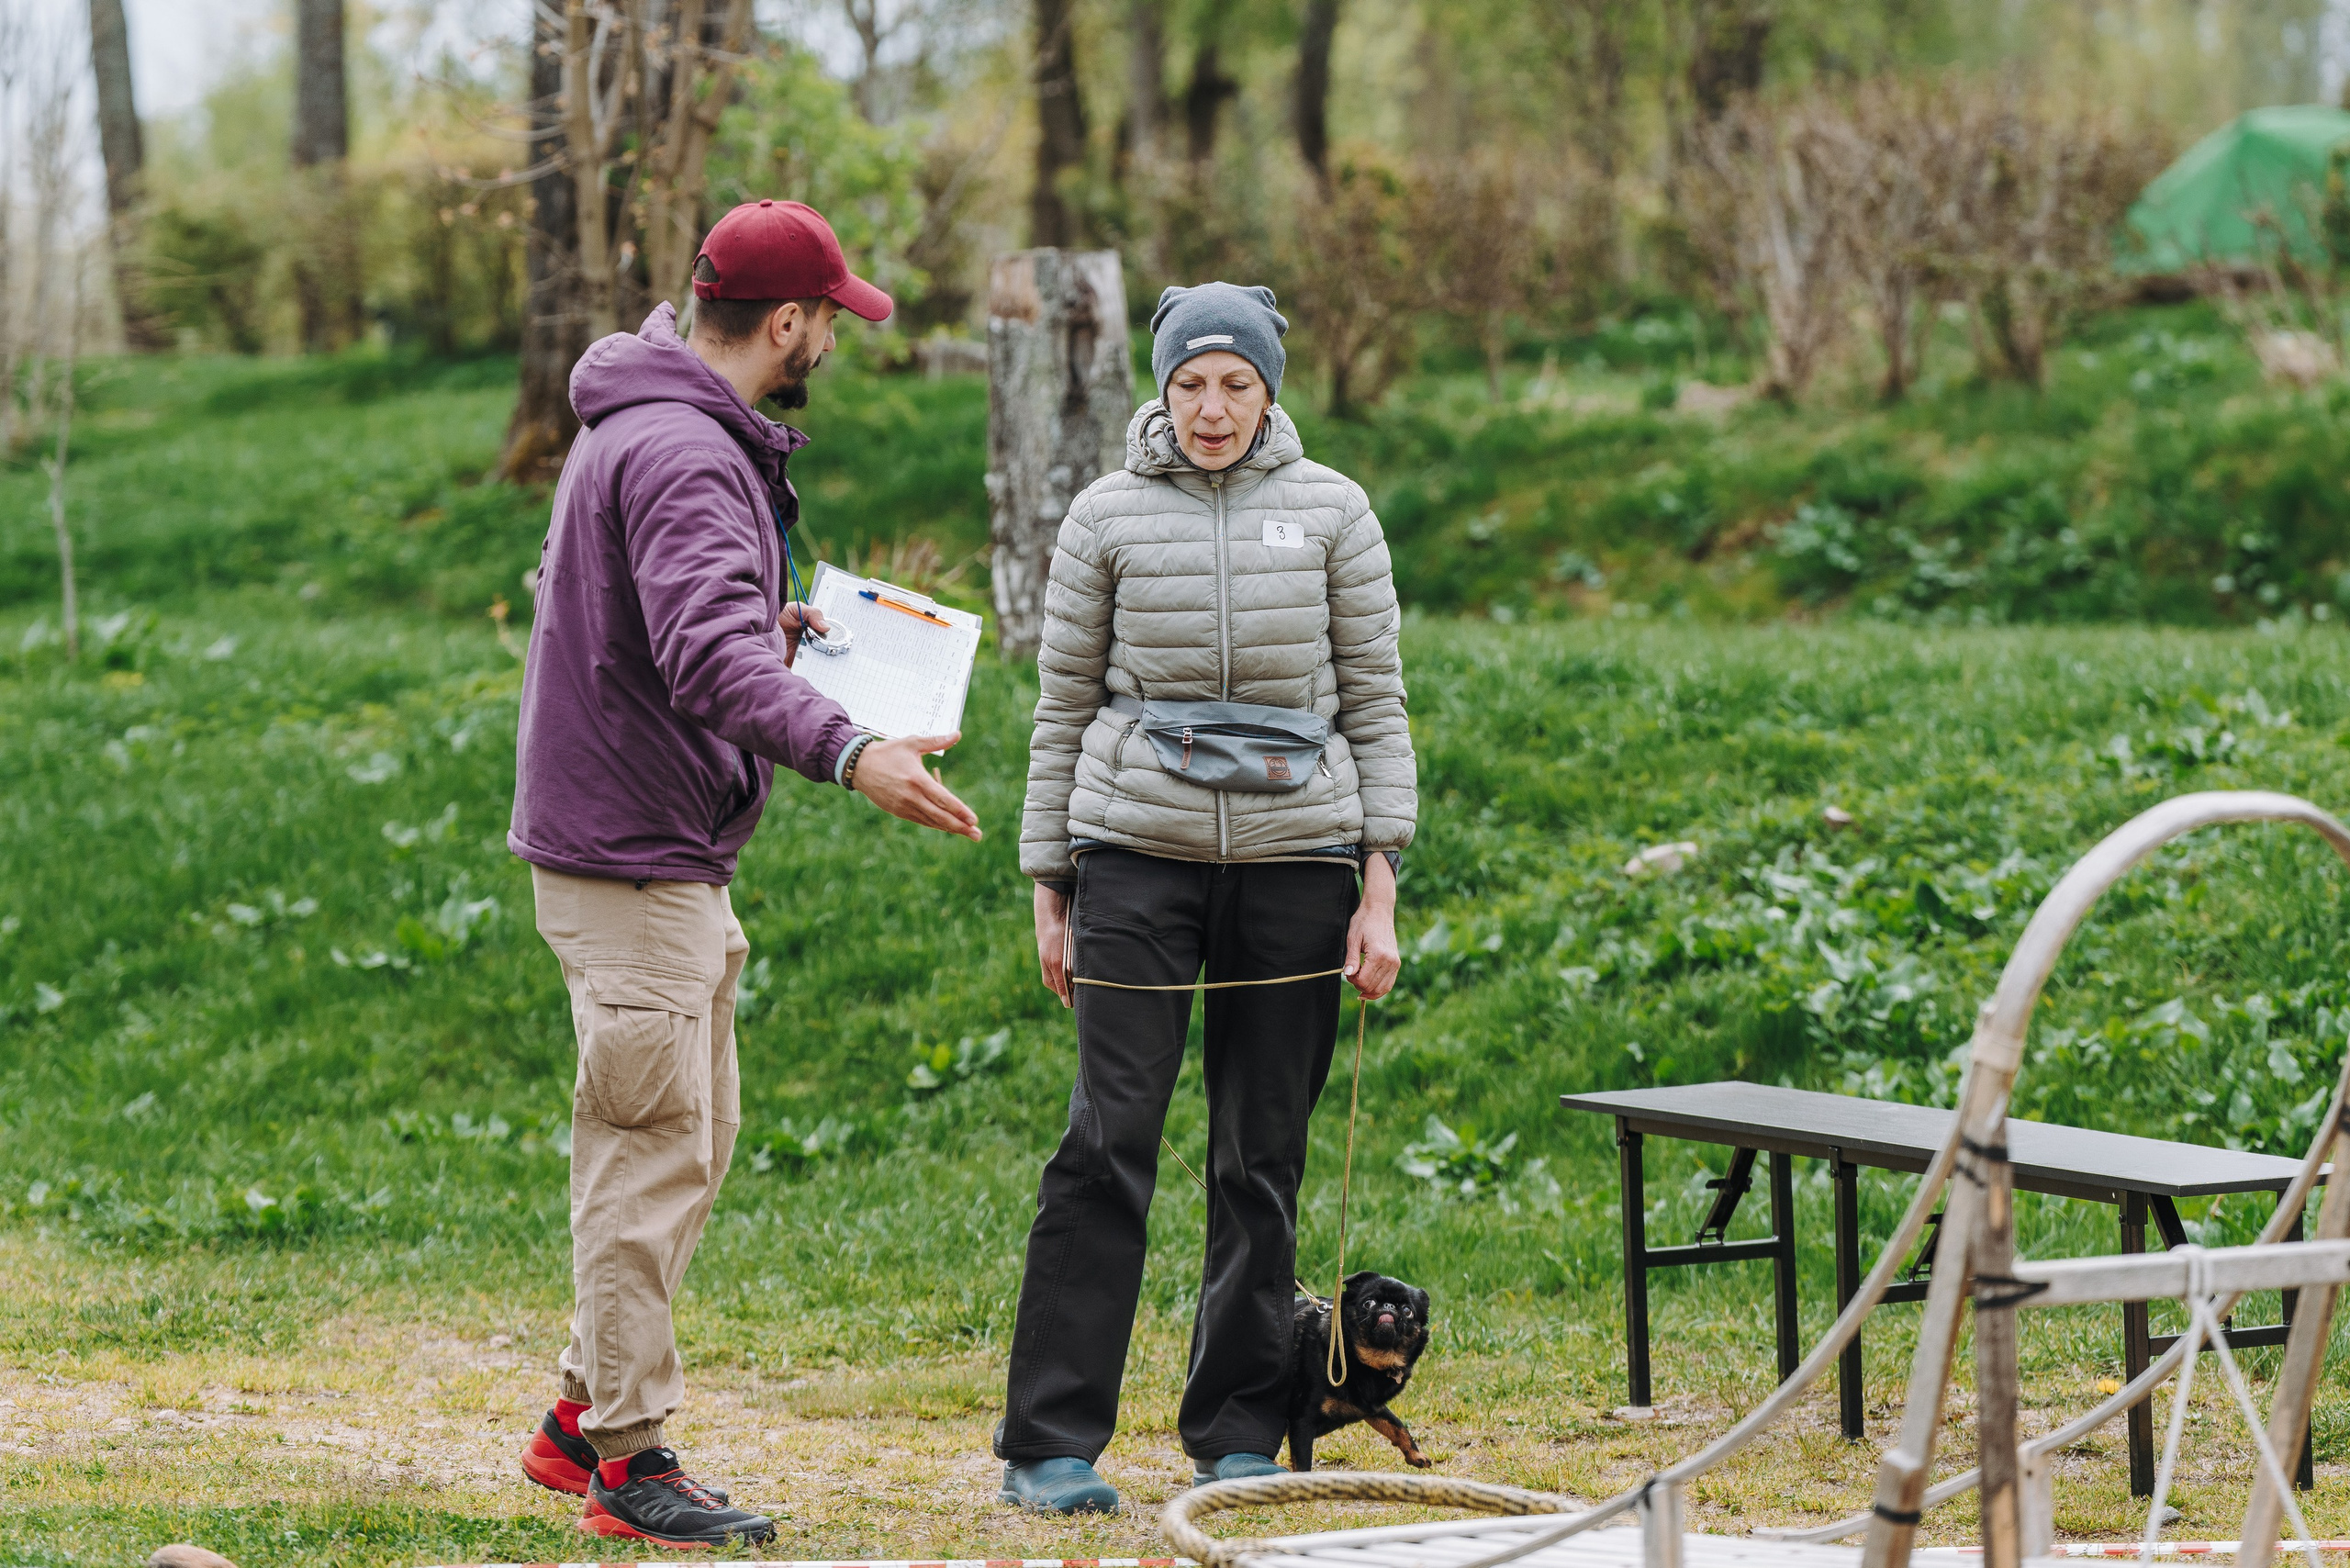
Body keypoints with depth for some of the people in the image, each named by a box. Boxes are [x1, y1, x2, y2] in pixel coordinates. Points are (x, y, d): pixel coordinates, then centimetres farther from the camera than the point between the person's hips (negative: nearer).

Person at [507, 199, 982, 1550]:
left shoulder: (650, 427, 15)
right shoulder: (681, 454, -20)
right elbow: (708, 652, -35)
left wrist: (772, 632, 23)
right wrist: (845, 751, -48)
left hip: (673, 864, 11)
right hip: (632, 862, -11)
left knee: (691, 1144, 16)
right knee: (654, 1150, -7)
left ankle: (586, 1414, 23)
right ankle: (630, 1463, -2)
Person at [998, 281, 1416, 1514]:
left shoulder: (1330, 511, 5)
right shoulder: (1108, 517, 4)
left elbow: (1375, 702, 6)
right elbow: (1063, 709, 8)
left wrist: (1381, 882, 0)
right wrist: (1048, 890, 5)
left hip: (1297, 857, 1)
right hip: (1138, 855, -1)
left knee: (1263, 1159, 5)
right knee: (1108, 1142, -7)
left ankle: (1239, 1436, 15)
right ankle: (1049, 1443, -3)